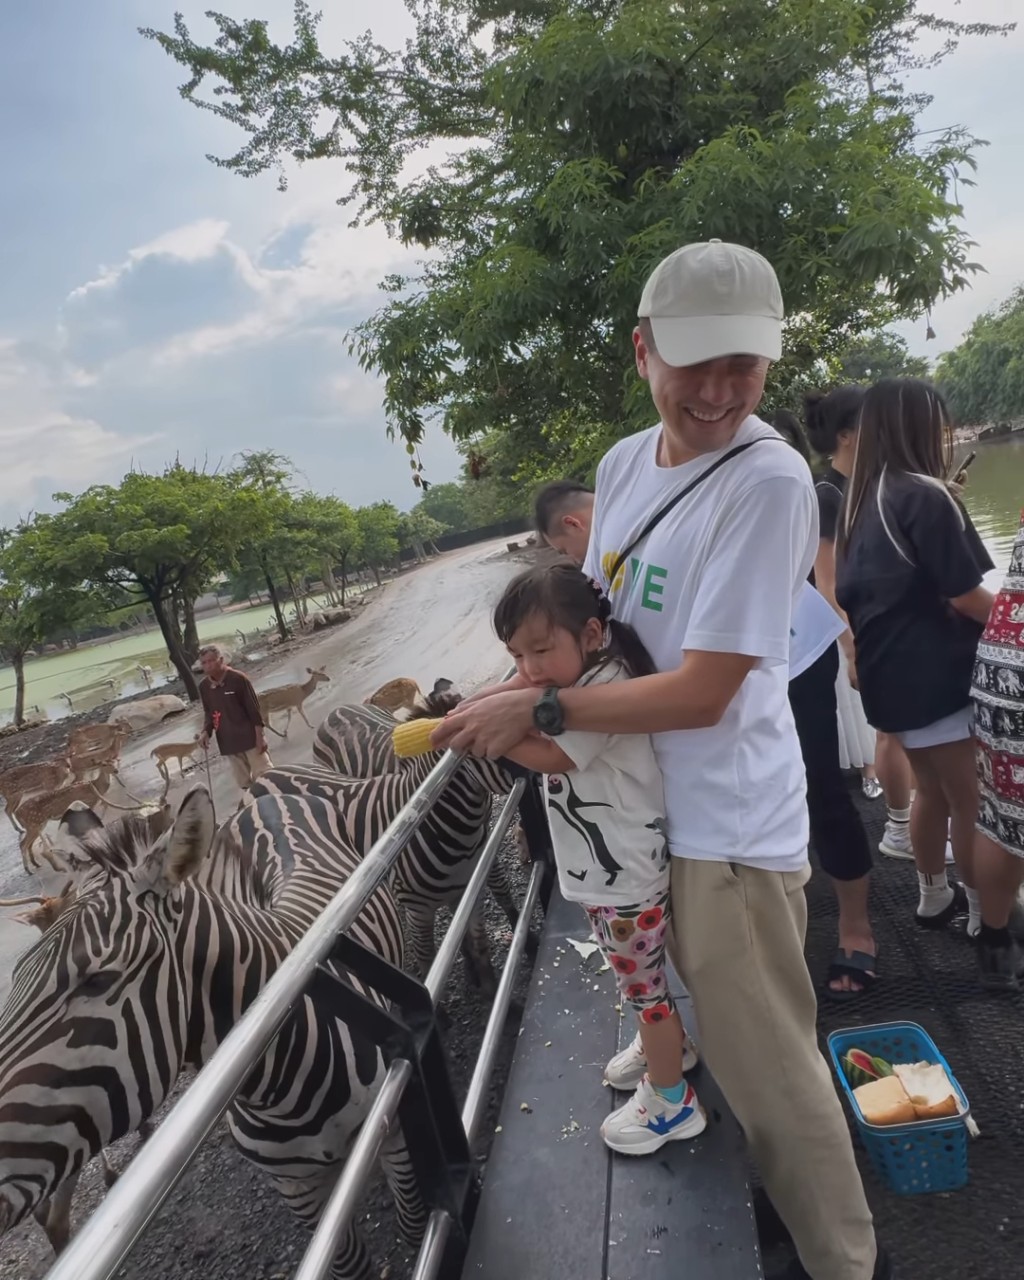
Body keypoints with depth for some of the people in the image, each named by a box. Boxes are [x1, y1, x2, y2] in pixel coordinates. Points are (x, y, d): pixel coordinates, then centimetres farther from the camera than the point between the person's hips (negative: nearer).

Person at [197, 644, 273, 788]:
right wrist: (206, 732, -5)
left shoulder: (238, 679, -12)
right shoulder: (204, 687, 2)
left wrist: (260, 736, -12)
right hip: (228, 743, 5)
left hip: (250, 738, -5)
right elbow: (209, 714, 14)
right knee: (244, 783, 12)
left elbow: (254, 709, -10)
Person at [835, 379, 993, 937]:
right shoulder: (925, 495, -16)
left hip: (891, 674, 8)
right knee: (974, 802, 6)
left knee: (933, 790, 22)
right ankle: (987, 914, 19)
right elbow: (964, 596, -15)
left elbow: (850, 593, 14)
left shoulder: (859, 500, 8)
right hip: (939, 674, -8)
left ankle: (934, 897, 35)